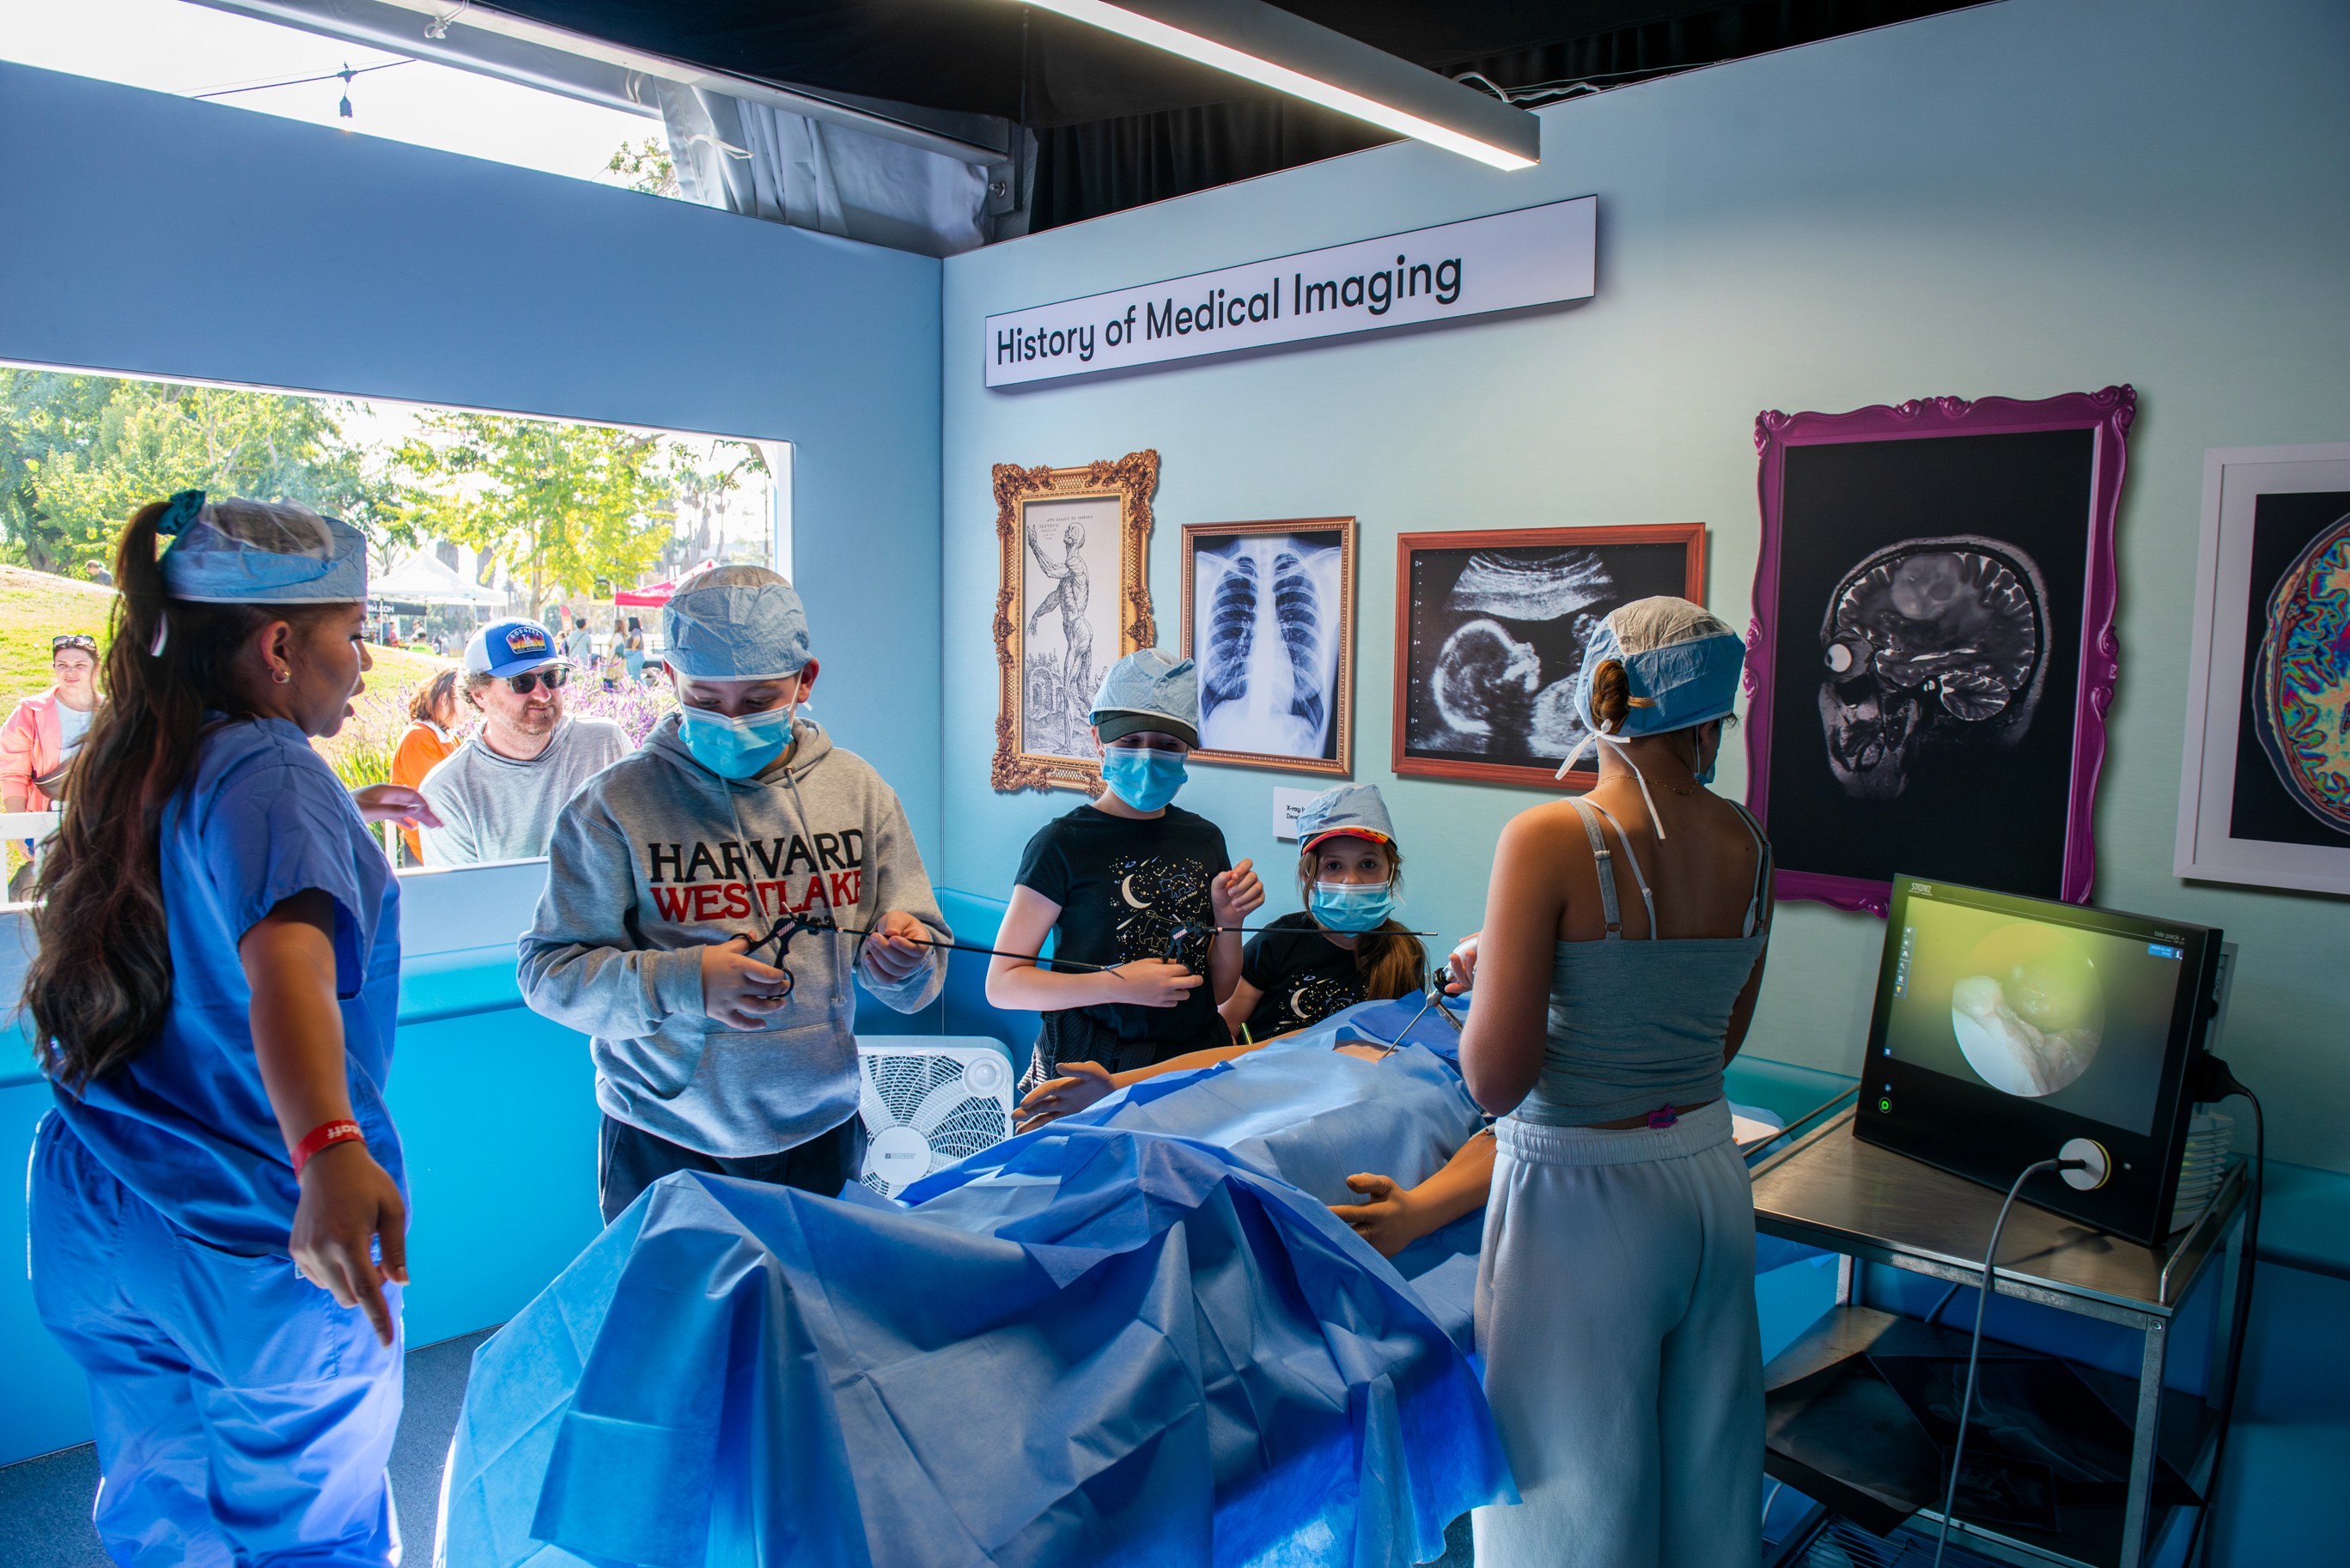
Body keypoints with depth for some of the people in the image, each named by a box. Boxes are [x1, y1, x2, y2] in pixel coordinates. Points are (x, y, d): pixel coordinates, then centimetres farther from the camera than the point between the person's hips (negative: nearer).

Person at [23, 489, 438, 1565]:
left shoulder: (133, 766, 6)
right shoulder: (269, 769, -21)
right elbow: (284, 955, -41)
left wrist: (335, 818, 25)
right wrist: (328, 1147, -54)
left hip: (97, 1226, 8)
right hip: (255, 1239, -7)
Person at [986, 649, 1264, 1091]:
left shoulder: (1205, 839, 10)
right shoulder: (1063, 843, -5)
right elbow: (1002, 984, -6)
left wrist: (1229, 920, -2)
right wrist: (1117, 985, -15)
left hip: (1195, 1065, 5)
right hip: (1089, 1072, -4)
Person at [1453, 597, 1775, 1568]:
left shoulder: (1548, 840, -19)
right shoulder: (1748, 844, -1)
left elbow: (1494, 1080, -19)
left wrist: (1490, 973, -2)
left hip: (1581, 1197, -6)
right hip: (1710, 1177, 6)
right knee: (1704, 1478, 23)